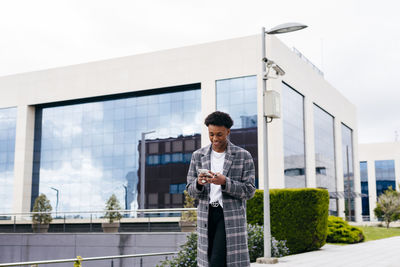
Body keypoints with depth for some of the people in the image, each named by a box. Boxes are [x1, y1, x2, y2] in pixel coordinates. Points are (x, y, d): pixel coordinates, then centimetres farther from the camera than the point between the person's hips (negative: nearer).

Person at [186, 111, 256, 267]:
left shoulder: (243, 156, 0)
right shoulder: (198, 156, 9)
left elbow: (249, 191, -3)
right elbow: (190, 190, 11)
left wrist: (224, 182, -18)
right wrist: (199, 183, -13)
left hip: (232, 216, -3)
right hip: (206, 216, 4)